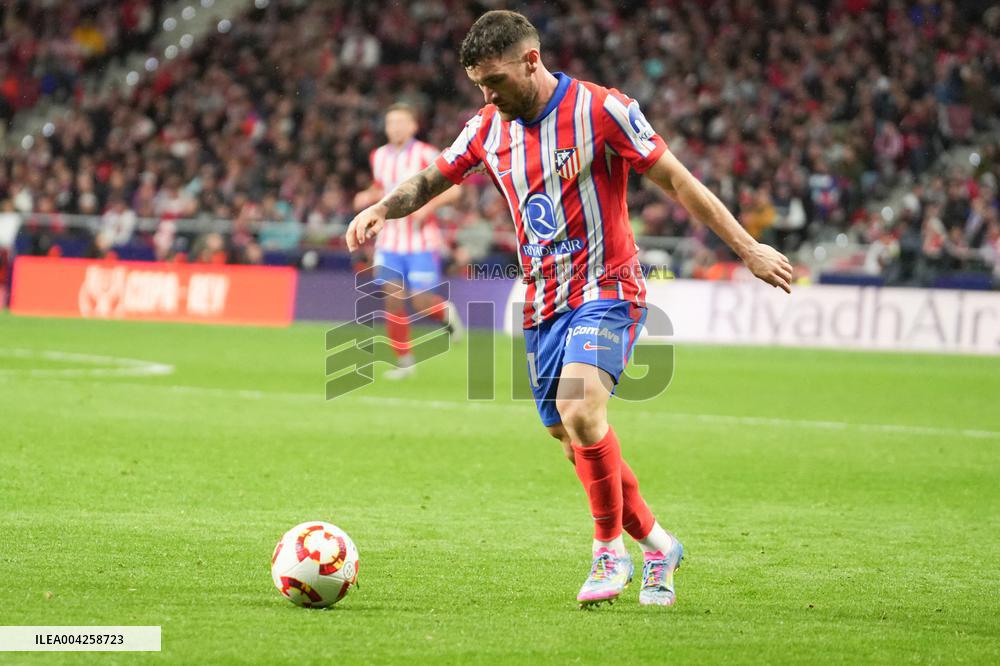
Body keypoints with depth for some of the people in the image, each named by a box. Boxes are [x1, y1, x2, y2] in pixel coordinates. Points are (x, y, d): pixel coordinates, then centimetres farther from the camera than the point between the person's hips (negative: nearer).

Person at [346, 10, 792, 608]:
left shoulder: (600, 110, -11)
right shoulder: (490, 129, 6)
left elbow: (677, 180, -6)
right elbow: (430, 181, 17)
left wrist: (748, 248, -5)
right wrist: (382, 209, -5)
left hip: (606, 291, -6)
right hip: (543, 305, 6)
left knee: (580, 411, -28)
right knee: (578, 444, 7)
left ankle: (610, 550, -11)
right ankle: (657, 545, 27)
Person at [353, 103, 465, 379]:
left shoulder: (425, 154, -8)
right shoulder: (379, 156, 8)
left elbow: (453, 188, -7)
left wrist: (427, 207, -21)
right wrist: (369, 196, 4)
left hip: (421, 240, -4)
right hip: (390, 240, 4)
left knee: (421, 301, -8)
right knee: (393, 298, -6)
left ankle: (446, 312, 27)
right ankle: (404, 360, 4)